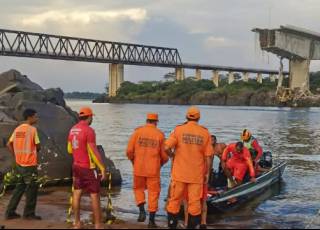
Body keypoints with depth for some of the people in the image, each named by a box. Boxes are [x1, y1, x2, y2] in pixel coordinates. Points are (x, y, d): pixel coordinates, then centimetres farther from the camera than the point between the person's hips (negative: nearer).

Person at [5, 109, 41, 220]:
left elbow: (9, 144, 10)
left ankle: (10, 212, 20)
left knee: (19, 188, 17)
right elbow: (38, 146, -9)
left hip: (19, 164, 7)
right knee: (32, 188, 5)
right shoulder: (32, 129, -13)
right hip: (30, 164, -7)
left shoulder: (18, 129, 8)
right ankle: (29, 214, 12)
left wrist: (16, 156, 12)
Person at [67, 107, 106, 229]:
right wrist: (102, 168, -18)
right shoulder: (89, 130, -19)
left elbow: (70, 150, 16)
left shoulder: (72, 130, 6)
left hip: (76, 166, 8)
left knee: (77, 194, 9)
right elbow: (94, 152, -22)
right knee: (95, 195, -1)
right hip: (89, 168, -8)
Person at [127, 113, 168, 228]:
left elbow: (129, 151, -3)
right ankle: (151, 220, 10)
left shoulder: (138, 131, -1)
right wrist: (160, 164, 21)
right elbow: (165, 155, 0)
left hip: (139, 168, 1)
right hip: (153, 169, -1)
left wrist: (133, 161, 16)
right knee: (153, 192, 8)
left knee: (138, 188, 21)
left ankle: (142, 210, 3)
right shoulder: (160, 134, -1)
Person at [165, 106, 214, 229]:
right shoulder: (205, 132, 0)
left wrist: (172, 155, 8)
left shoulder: (179, 129, -5)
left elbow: (167, 148, -13)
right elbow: (208, 156, -1)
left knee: (175, 200, 10)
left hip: (179, 173, 0)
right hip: (196, 174, 1)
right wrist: (207, 173, 8)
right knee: (194, 202, 6)